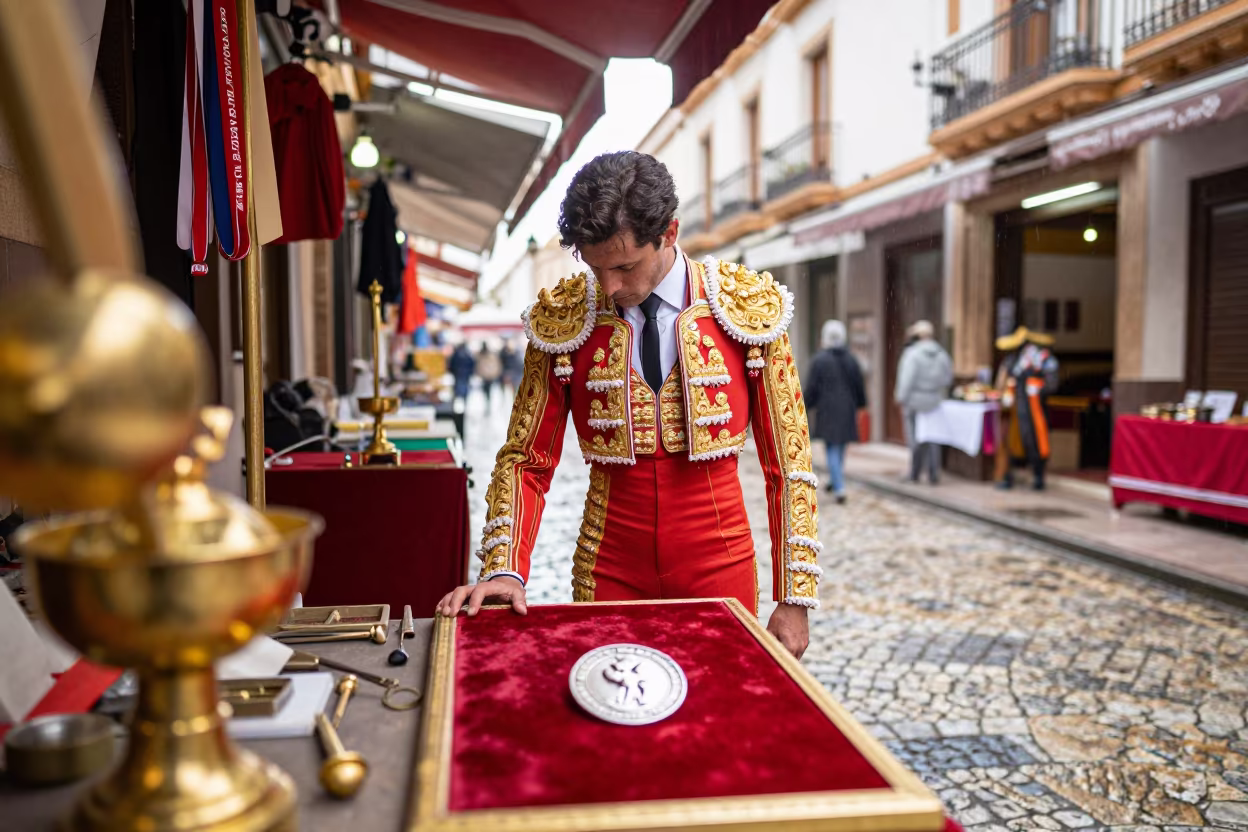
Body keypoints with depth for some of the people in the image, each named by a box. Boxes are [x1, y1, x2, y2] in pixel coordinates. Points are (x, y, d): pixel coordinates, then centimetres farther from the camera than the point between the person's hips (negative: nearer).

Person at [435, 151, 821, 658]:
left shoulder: (750, 306, -6)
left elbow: (787, 461, -4)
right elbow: (528, 459, -2)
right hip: (608, 572, 0)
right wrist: (503, 570, -17)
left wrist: (795, 599, -6)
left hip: (719, 568, 0)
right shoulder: (561, 320, -5)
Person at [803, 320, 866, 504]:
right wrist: (860, 404, 26)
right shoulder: (851, 360, 4)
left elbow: (811, 389, -8)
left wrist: (805, 406, 4)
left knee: (832, 449, -2)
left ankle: (840, 489, -11)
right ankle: (834, 481, 31)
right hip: (847, 412, 4)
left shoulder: (819, 360, -10)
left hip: (827, 411, -4)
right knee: (840, 447, 17)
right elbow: (859, 387, 10)